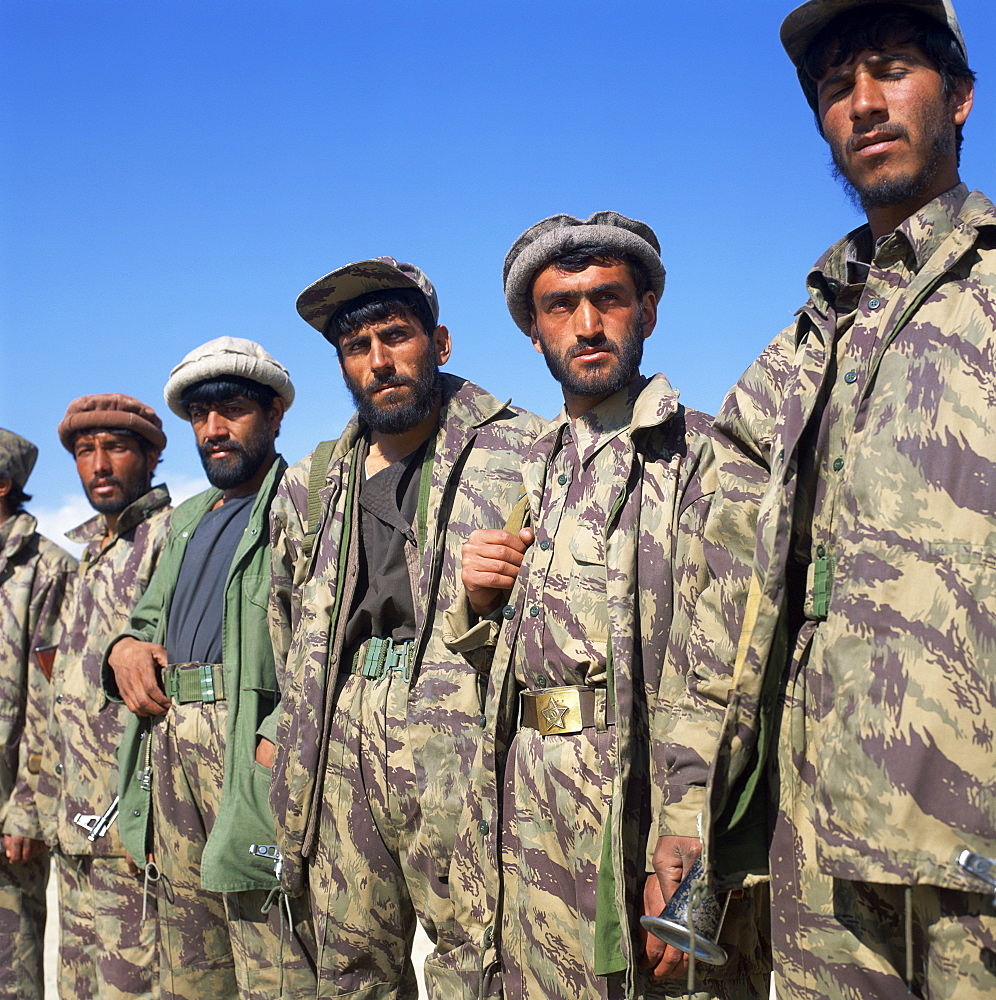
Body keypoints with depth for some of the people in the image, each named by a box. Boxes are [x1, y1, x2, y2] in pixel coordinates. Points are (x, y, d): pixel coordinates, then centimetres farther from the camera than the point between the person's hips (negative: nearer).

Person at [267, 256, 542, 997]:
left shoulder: (518, 451, 2)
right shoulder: (313, 484, 18)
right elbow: (283, 608, 29)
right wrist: (299, 721, 21)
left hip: (461, 739, -5)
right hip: (339, 751, 5)